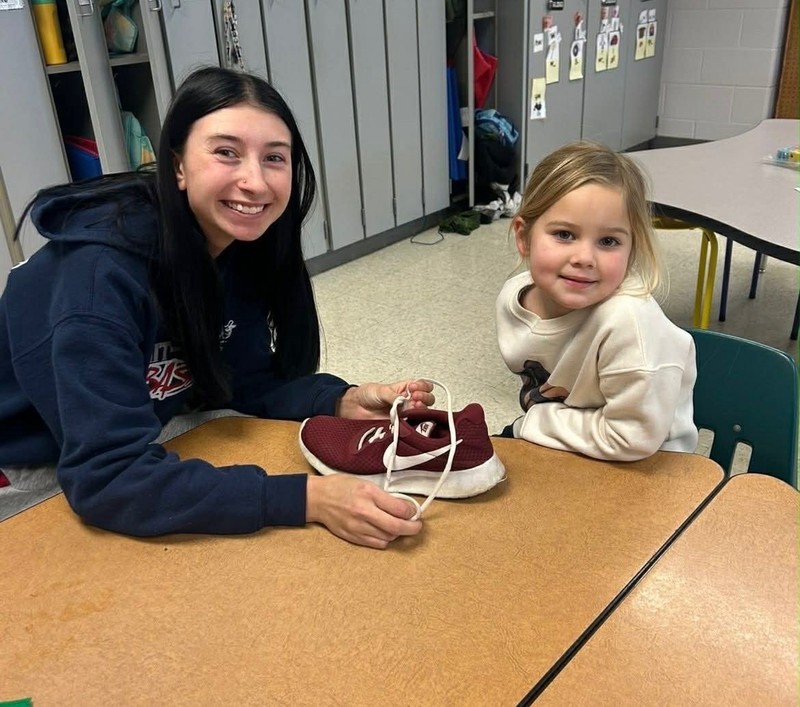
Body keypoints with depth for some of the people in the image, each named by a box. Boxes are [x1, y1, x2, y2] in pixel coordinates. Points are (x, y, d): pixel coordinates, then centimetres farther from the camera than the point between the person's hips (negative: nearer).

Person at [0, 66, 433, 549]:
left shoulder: (244, 247, -13)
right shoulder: (105, 270, -33)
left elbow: (245, 379, -5)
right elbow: (106, 478, -37)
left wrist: (343, 401, -23)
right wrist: (306, 499, -41)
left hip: (130, 450, 6)